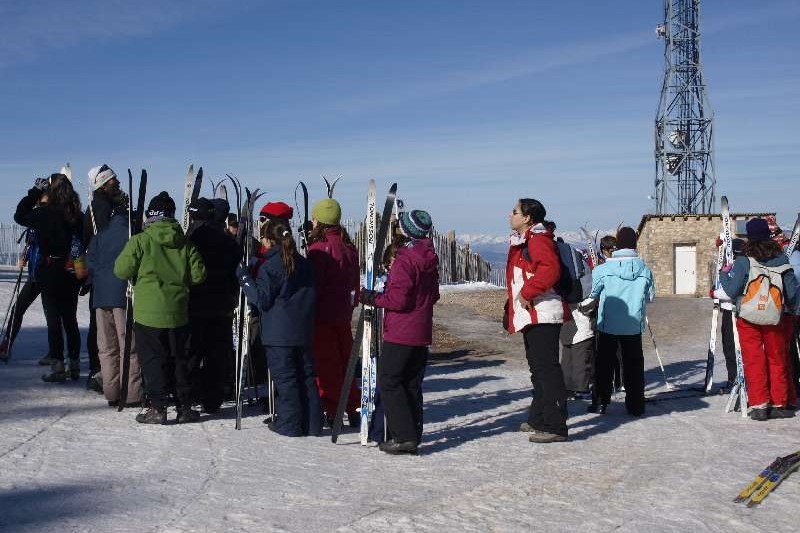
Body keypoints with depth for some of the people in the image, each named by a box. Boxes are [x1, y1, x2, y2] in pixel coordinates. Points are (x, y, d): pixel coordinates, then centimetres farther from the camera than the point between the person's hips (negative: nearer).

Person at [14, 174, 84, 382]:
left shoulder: (45, 212, -13)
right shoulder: (76, 214, 1)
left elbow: (19, 216, 3)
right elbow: (83, 242, 7)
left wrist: (35, 191, 7)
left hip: (51, 271, -5)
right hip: (72, 273, 5)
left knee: (53, 320, 1)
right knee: (70, 319, 13)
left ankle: (58, 366, 1)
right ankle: (75, 365, 17)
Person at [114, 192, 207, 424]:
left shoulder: (140, 241, -9)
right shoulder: (185, 243, 0)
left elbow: (122, 270, -8)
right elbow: (198, 275, -1)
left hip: (148, 312, -3)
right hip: (178, 312, 3)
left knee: (152, 359, 6)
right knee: (179, 359, 14)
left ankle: (158, 408, 4)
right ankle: (184, 407, 18)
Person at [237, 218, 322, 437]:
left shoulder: (269, 266, -11)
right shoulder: (303, 263, 9)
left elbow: (262, 300, -11)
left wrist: (245, 278, -5)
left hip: (279, 333, -6)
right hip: (303, 331, 6)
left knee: (284, 377, 0)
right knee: (306, 375, 11)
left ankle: (289, 424, 4)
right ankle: (312, 424, 15)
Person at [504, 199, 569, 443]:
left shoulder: (538, 240, -13)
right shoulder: (522, 242, 21)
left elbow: (550, 269, -29)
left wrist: (527, 293, -22)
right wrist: (511, 307, 23)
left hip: (542, 315, -11)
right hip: (530, 315, 11)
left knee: (547, 368, -10)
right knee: (538, 368, 18)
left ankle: (555, 427, -8)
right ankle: (538, 420, 29)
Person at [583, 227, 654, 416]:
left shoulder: (603, 269, -9)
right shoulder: (644, 269, -4)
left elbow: (592, 296, -1)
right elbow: (650, 296, 7)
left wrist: (583, 305, 19)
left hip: (608, 324, -1)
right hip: (634, 325, 1)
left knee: (605, 364, 10)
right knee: (633, 365, 9)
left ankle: (600, 403, 10)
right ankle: (636, 405, 12)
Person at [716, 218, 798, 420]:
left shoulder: (743, 262, -11)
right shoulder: (781, 261, -1)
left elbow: (729, 291, -11)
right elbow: (792, 292, 3)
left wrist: (724, 274, 6)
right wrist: (790, 307, 22)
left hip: (748, 319, -2)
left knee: (754, 361, 4)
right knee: (777, 360, 13)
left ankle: (759, 405, 3)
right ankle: (779, 404, 17)